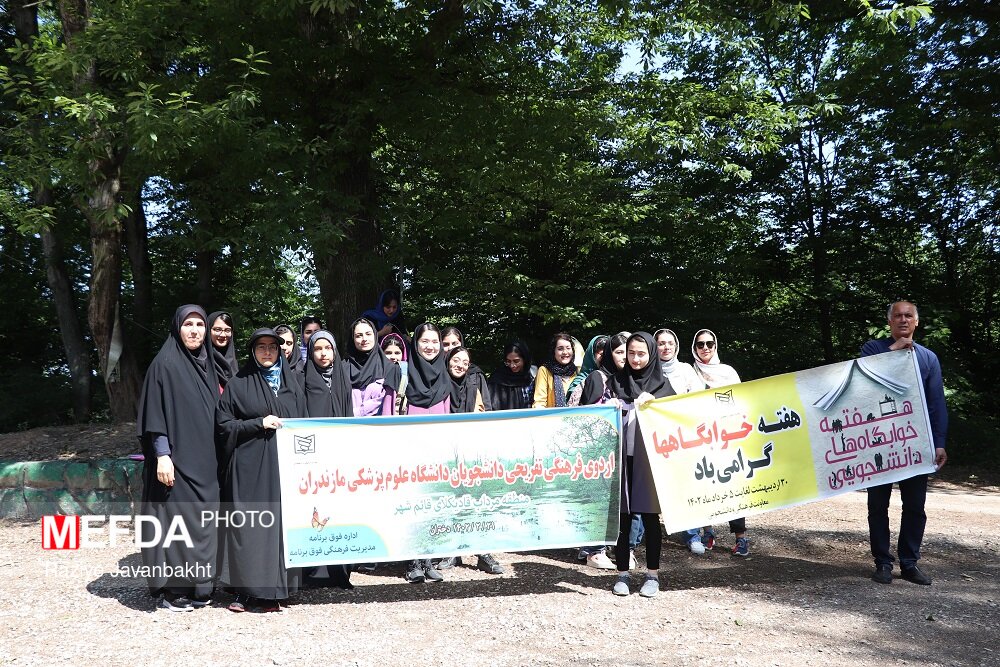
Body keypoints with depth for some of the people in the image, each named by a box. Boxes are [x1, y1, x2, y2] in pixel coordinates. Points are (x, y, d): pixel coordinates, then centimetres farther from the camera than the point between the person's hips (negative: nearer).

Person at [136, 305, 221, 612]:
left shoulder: (206, 364, 13)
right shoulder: (165, 364, -7)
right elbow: (154, 413, -12)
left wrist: (212, 455, 14)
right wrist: (162, 455, -19)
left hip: (204, 459, 7)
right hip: (176, 457, -7)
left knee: (200, 520, 9)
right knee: (175, 518, -4)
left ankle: (197, 585, 18)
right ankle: (172, 590, 5)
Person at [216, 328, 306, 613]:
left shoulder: (292, 383, 13)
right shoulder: (238, 384, 4)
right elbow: (223, 424, 0)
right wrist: (259, 423, -11)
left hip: (284, 464, 3)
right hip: (249, 466, -2)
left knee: (280, 523, 0)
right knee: (247, 524, -4)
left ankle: (273, 590, 8)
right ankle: (246, 589, 5)